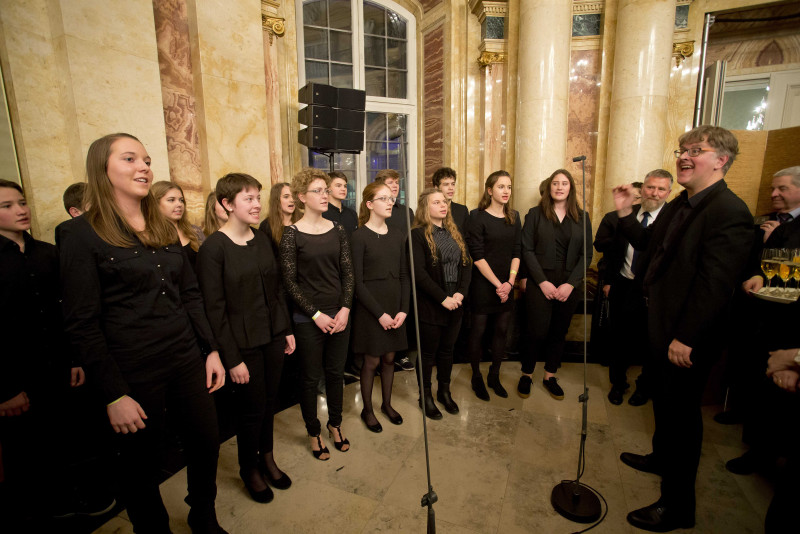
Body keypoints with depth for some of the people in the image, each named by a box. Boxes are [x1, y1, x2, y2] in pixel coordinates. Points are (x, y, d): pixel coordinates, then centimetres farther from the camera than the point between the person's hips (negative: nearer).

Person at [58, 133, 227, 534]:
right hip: (134, 373, -5)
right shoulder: (82, 234, -8)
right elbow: (82, 324, -10)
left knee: (206, 443, 15)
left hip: (186, 361, 5)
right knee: (141, 463, 14)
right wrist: (113, 395, -12)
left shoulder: (164, 229, 8)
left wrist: (212, 349, 6)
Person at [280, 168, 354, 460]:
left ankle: (335, 423, 38)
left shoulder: (337, 230, 4)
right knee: (311, 378, 10)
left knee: (336, 372, 15)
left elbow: (347, 272, 4)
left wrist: (345, 309, -7)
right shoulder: (292, 234, -7)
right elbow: (290, 282, -8)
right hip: (308, 319, -3)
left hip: (339, 315, 4)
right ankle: (313, 432, 32)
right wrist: (316, 314, -12)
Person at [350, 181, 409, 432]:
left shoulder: (396, 235, 6)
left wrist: (403, 309, -4)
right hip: (370, 308, -5)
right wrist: (380, 314, -14)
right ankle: (367, 409, 29)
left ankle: (387, 404, 36)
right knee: (372, 361, 7)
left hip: (395, 306, 5)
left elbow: (404, 275, 6)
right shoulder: (359, 236, -11)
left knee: (389, 358, 15)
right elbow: (357, 282, -13)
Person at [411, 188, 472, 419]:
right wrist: (443, 298, -18)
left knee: (447, 349, 17)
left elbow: (467, 264, 7)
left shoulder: (454, 233, 12)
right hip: (430, 305, -5)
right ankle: (425, 396, 26)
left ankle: (444, 391, 35)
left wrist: (461, 293, -7)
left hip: (454, 303, 6)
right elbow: (418, 272, -17)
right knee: (428, 352, 8)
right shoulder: (418, 234, -9)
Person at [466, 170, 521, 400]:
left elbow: (516, 252, 5)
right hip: (482, 284, -5)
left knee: (502, 330, 11)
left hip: (506, 286, 5)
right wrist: (497, 284, -15)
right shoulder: (477, 217, -8)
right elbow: (477, 256, -13)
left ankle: (494, 376, 29)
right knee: (478, 331, 5)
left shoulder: (513, 217, 8)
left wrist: (510, 282, -7)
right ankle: (476, 377, 24)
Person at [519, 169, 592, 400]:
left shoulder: (582, 218, 7)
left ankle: (550, 376, 27)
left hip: (569, 286, 3)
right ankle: (526, 374, 18)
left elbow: (586, 255, 4)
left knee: (559, 332, 10)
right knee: (538, 332, -2)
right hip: (540, 284, -3)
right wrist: (543, 282, -12)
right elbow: (527, 250, -5)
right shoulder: (535, 214, 1)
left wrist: (570, 284, -8)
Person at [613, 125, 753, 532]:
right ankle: (662, 457, 49)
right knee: (663, 401, 26)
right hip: (660, 325, 9)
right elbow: (650, 244, 15)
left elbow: (714, 284, -25)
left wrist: (686, 338, -23)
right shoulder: (679, 205, 8)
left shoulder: (729, 213, -21)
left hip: (687, 339, -9)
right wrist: (625, 213, 3)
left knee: (681, 414, 5)